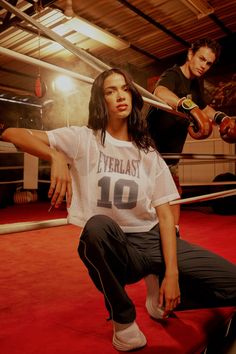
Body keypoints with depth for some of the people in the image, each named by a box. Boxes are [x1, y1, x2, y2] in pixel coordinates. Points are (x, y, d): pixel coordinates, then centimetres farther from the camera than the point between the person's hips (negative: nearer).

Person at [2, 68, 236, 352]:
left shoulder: (149, 154, 8)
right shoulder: (83, 139, -2)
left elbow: (165, 215, 2)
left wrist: (172, 272, -10)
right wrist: (56, 156, -27)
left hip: (152, 241, 3)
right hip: (110, 249, -2)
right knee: (98, 225, -39)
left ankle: (162, 296, 15)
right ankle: (123, 318, -10)